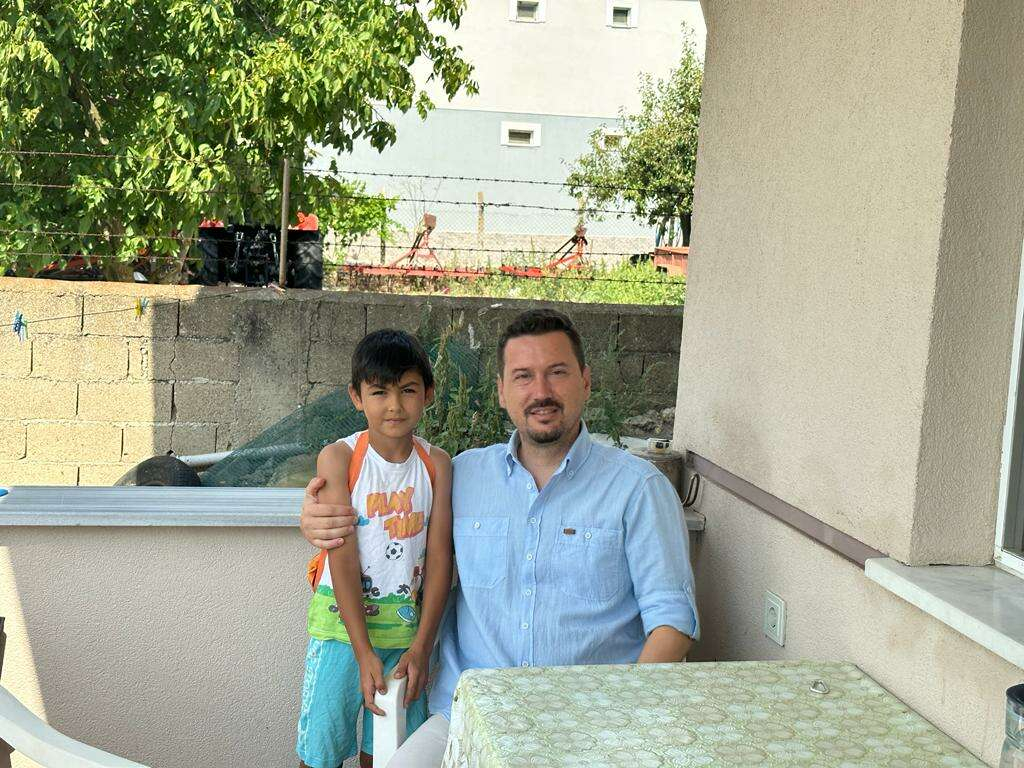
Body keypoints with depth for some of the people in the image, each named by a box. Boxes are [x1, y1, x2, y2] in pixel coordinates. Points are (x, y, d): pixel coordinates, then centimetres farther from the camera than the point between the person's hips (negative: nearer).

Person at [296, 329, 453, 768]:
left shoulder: (437, 465, -2)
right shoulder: (338, 458, -10)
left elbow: (439, 558, -5)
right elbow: (343, 557, -14)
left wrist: (422, 646, -11)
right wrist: (363, 652, -18)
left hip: (406, 626, 2)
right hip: (342, 620, -2)